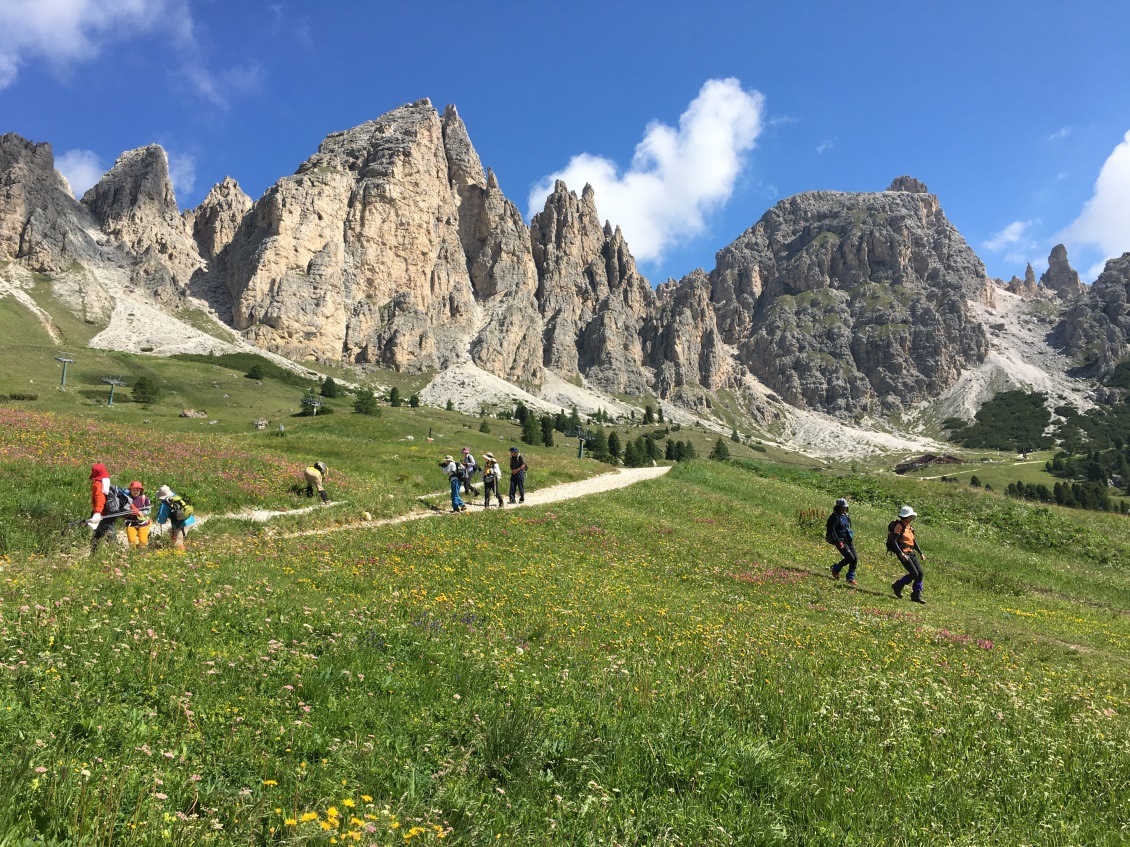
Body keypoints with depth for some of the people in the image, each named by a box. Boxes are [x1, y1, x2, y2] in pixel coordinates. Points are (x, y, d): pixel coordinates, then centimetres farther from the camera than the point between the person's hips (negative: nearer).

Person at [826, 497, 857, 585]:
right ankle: (835, 569, 7)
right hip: (840, 541, -8)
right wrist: (838, 542, -21)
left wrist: (852, 540, 18)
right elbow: (831, 531, -17)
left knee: (855, 559, -1)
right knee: (850, 557, -17)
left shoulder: (846, 516, 13)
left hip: (848, 540, 8)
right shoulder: (834, 517, -12)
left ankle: (851, 578, 9)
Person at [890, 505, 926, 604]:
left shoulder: (908, 526, 15)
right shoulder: (899, 525, -12)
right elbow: (894, 540, -19)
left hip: (911, 553, 9)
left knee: (920, 572, 2)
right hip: (903, 553, -9)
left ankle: (916, 595, 10)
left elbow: (913, 540, 24)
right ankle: (897, 586, 6)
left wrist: (921, 553, 19)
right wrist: (900, 553, -27)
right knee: (914, 573, -13)